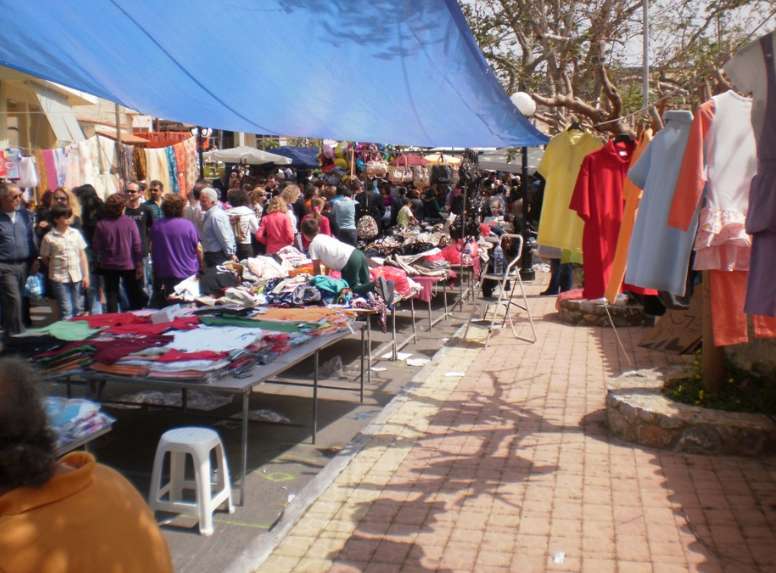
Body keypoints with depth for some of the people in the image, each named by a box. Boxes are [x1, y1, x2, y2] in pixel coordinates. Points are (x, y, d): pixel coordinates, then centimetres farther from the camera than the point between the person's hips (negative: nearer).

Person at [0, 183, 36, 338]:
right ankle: (17, 334, 0)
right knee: (14, 300, -10)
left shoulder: (24, 214, 7)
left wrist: (34, 260, 7)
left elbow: (31, 238, 13)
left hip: (24, 265, 5)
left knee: (20, 300, 13)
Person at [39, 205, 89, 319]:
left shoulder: (75, 233, 5)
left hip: (77, 277, 3)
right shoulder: (49, 238, -5)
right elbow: (44, 259, 5)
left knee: (79, 310, 8)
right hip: (59, 279, -3)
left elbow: (82, 255, 8)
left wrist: (86, 275, 4)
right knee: (66, 311, -3)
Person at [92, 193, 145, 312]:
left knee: (111, 297, 10)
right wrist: (139, 264, -2)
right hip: (128, 265, -1)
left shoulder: (101, 225, -7)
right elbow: (137, 246, -10)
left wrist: (99, 261, 14)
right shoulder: (130, 223, -11)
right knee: (134, 297, 12)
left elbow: (96, 247, -3)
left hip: (109, 266, 1)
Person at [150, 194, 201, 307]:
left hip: (165, 274, 2)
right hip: (189, 272, -2)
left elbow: (152, 250, 7)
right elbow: (198, 249, -6)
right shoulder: (188, 225, -10)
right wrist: (201, 266, 9)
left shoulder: (156, 227, -3)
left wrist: (156, 266, 21)